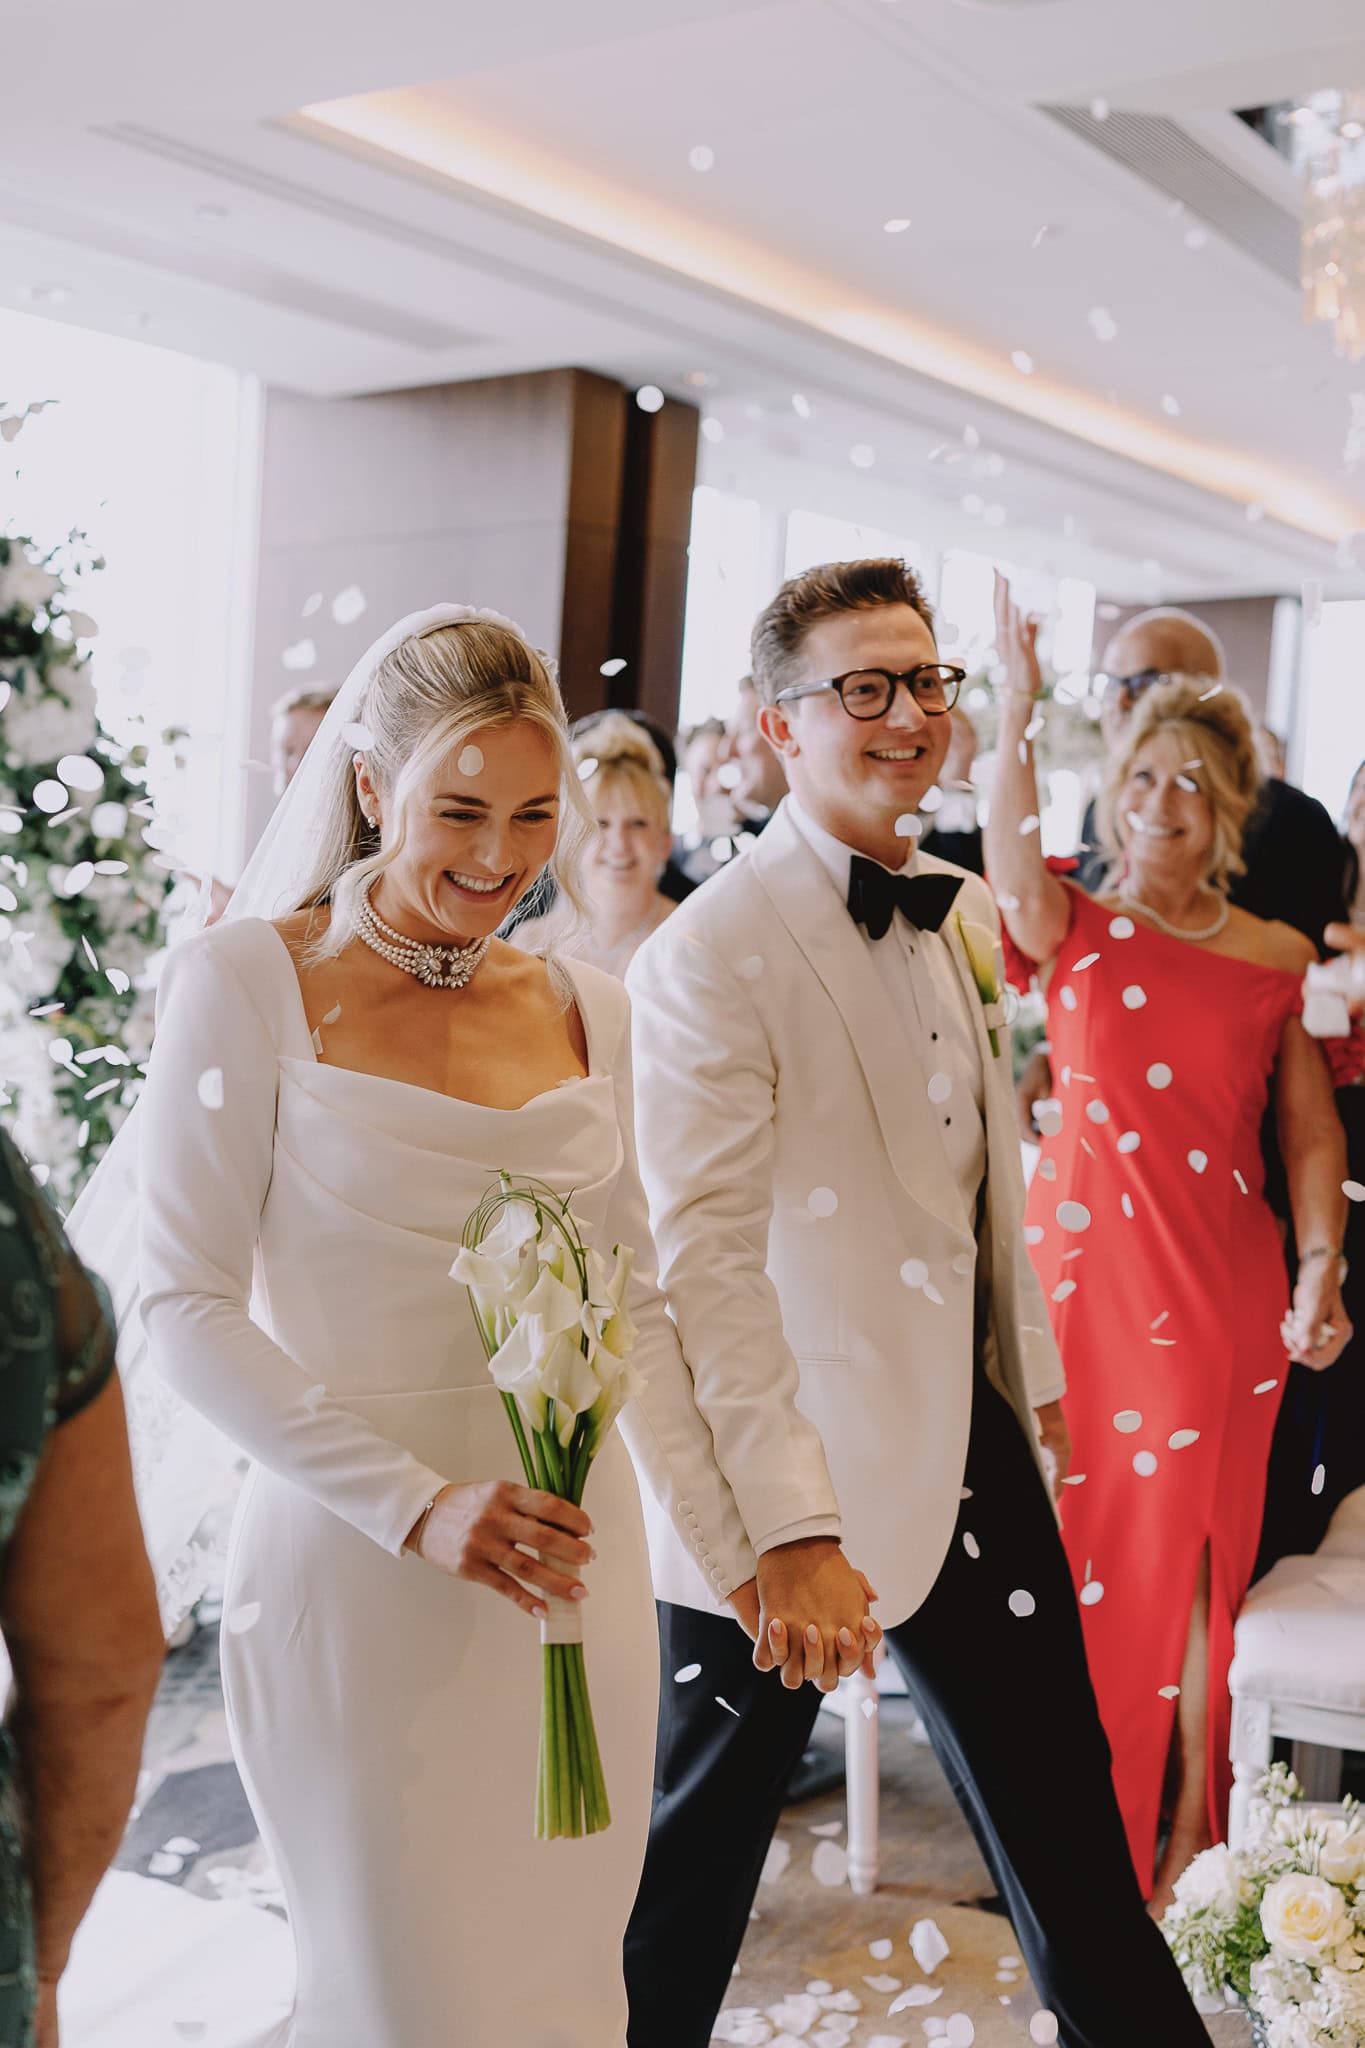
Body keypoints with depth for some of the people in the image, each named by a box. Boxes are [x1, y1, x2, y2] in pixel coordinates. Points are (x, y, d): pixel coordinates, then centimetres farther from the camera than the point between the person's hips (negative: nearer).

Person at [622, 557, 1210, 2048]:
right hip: (793, 1481, -6)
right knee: (696, 1848, 13)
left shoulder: (961, 915, 8)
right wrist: (789, 1523, -28)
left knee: (1064, 1819, 19)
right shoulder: (711, 955, -17)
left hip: (970, 1440, 7)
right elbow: (704, 1262, -24)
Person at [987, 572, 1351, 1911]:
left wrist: (1320, 1270, -6)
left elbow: (1311, 1130, 7)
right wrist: (1015, 713, -36)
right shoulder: (1071, 931, 1)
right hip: (1081, 1266, -1)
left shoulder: (1276, 958, 6)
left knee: (1195, 1557, 8)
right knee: (1078, 1545, 6)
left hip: (1220, 1286, 1)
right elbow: (1015, 868, -22)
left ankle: (1189, 1837, 27)